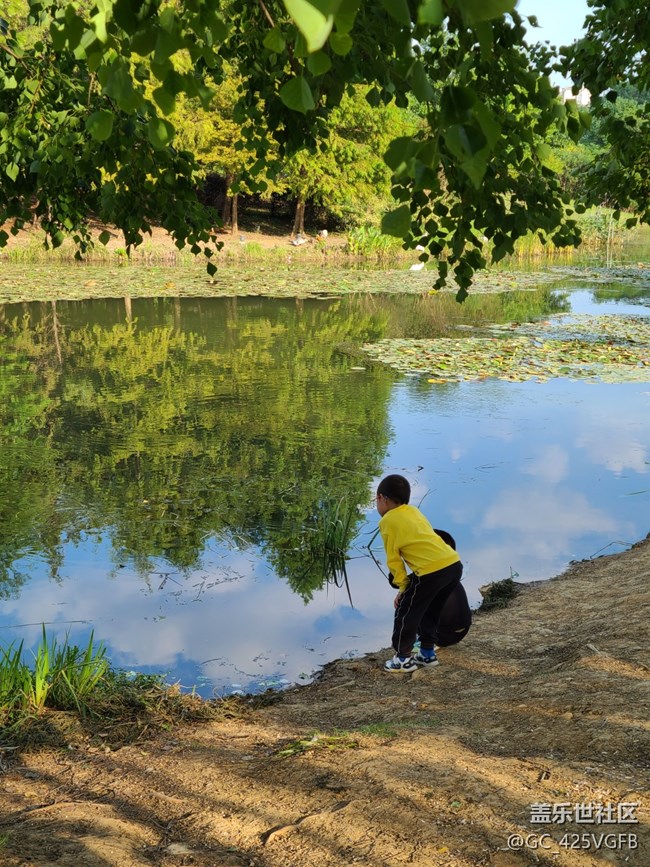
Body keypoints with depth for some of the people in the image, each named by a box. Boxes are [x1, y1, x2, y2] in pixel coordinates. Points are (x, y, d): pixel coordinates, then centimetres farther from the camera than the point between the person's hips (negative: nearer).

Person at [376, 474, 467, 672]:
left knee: (406, 613, 11)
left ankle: (403, 659, 21)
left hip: (431, 572, -8)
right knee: (430, 611, 27)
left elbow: (394, 559, 3)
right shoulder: (413, 511, 24)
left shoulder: (388, 521, 3)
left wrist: (403, 587, 13)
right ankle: (427, 653, 35)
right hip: (454, 564, 8)